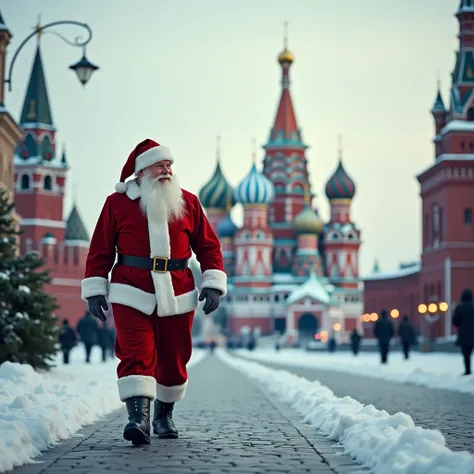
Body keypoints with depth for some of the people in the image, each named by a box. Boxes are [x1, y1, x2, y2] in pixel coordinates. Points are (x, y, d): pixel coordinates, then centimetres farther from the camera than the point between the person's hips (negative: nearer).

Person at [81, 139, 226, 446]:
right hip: (132, 294, -2)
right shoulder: (118, 203, 6)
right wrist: (95, 289, 1)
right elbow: (101, 250, 6)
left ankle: (164, 415, 28)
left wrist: (213, 283, 1)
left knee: (173, 359, 7)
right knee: (136, 354, -15)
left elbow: (208, 245, 11)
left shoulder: (188, 202, 11)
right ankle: (139, 417, -21)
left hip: (177, 295, 2)